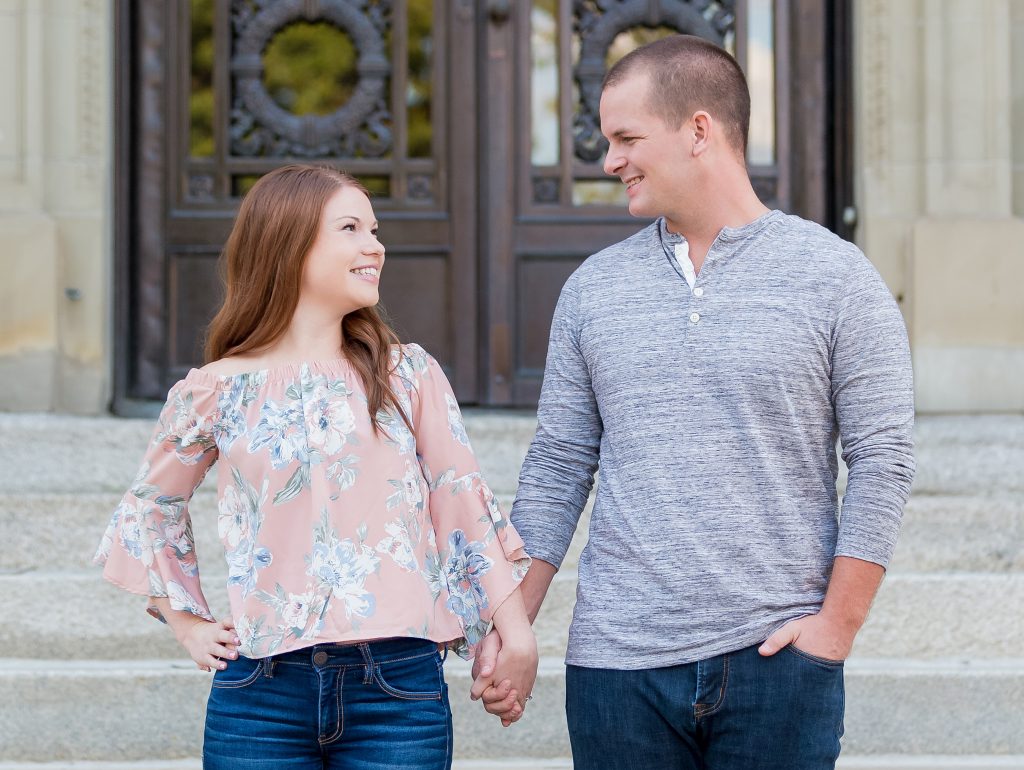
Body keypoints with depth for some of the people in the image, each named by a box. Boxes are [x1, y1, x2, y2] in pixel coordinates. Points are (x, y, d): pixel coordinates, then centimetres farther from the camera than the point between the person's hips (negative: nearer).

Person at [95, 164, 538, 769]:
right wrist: (188, 623, 13)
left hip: (398, 690, 0)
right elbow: (153, 506, 18)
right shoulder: (217, 393, 3)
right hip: (262, 692, 0)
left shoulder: (407, 374, 4)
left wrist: (518, 635, 0)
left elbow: (463, 501, 4)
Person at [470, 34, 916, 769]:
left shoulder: (835, 278, -1)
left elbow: (882, 461, -3)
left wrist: (836, 626, -9)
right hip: (615, 664, 3)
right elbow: (557, 469, 11)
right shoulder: (593, 288, 9)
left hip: (775, 658, -3)